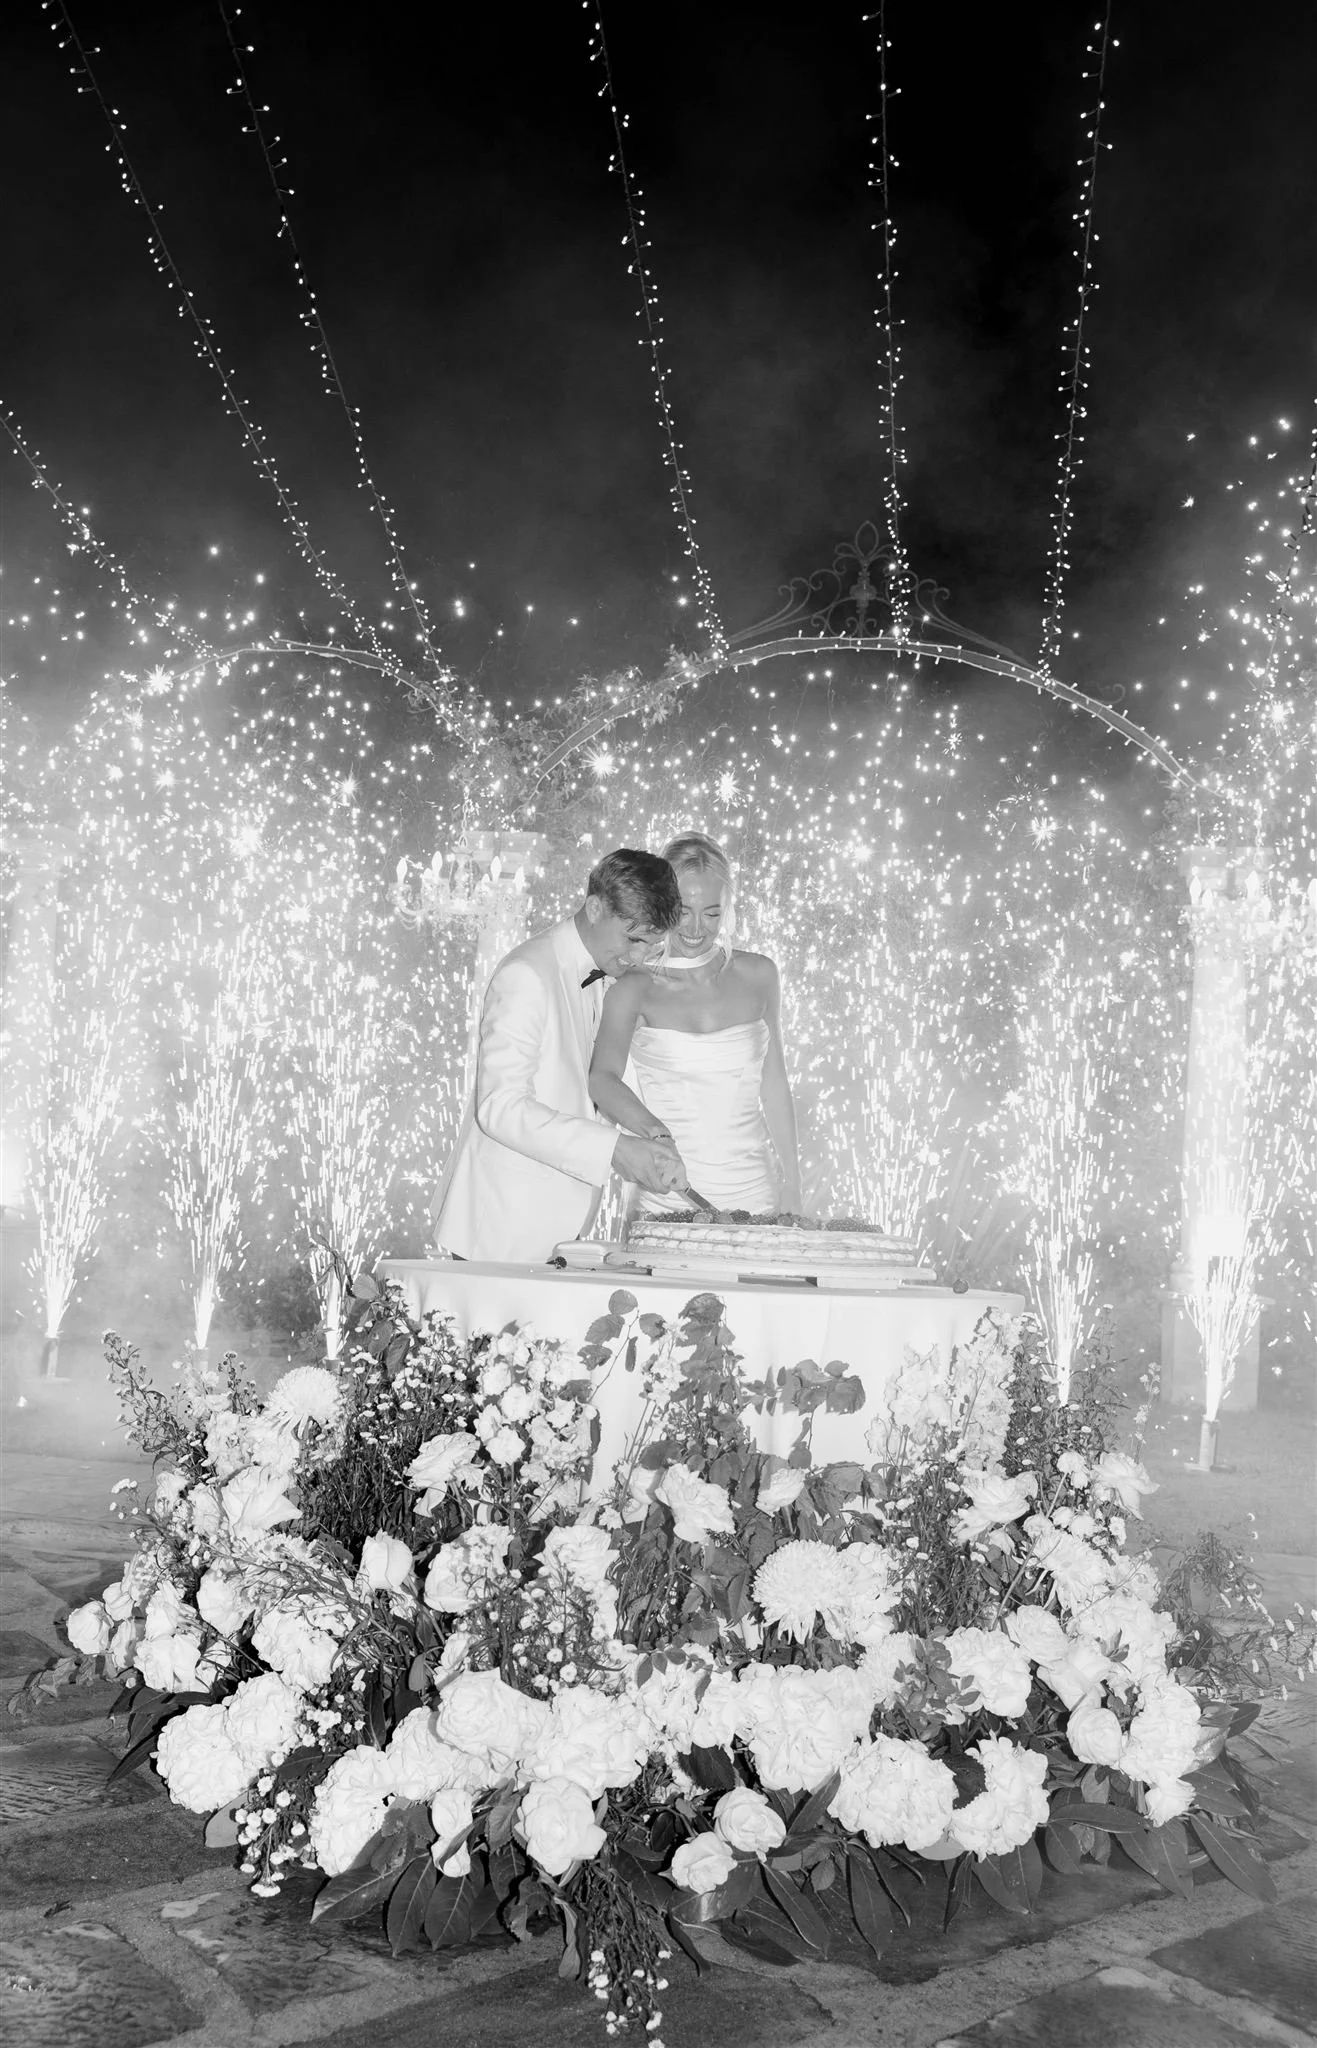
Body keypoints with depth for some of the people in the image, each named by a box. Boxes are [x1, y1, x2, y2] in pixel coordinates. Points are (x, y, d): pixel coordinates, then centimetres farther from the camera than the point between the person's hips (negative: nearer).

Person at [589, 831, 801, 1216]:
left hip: (755, 1194, 2)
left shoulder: (757, 976, 6)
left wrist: (792, 1183, 11)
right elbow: (602, 1078, -18)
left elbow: (773, 1083, 13)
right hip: (668, 1196, -2)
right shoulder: (634, 987, -3)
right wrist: (651, 1128, -37)